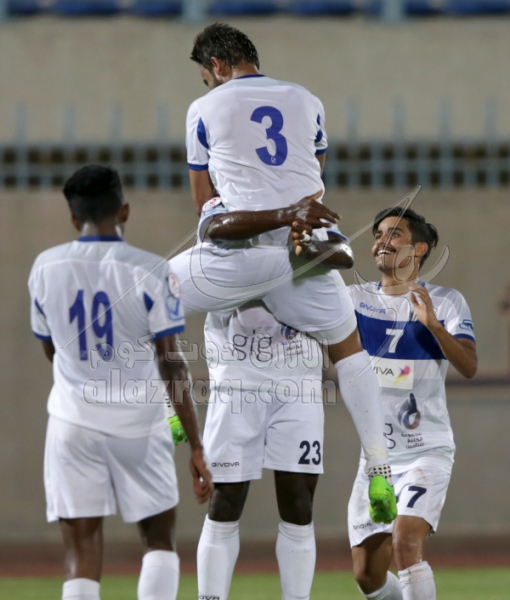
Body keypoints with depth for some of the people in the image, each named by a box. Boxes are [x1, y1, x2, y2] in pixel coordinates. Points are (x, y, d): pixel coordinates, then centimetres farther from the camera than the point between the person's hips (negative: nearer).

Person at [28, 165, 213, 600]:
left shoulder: (46, 268, 1)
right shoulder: (150, 272, -9)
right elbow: (172, 366, -11)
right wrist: (196, 446, -8)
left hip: (73, 421, 2)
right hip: (138, 423, -2)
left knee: (81, 557, 1)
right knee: (160, 539, 15)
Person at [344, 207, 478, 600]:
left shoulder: (445, 302, -3)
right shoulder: (358, 299, 6)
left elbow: (469, 366, -16)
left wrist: (434, 324, -33)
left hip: (427, 451, -4)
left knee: (406, 541, -26)